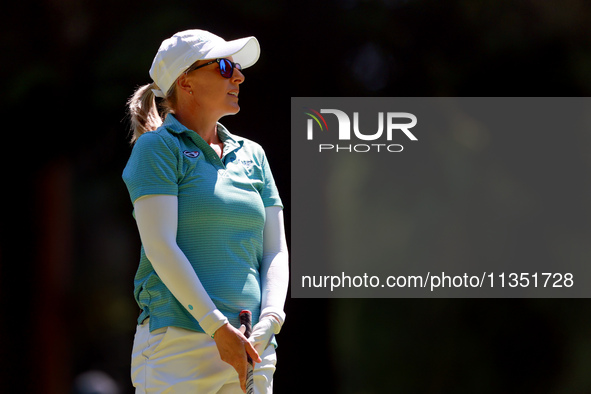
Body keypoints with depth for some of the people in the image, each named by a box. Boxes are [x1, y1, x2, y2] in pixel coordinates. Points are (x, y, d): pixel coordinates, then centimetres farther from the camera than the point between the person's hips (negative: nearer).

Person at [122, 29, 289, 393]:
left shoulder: (252, 155, 19)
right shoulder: (157, 148, 1)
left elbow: (276, 250, 14)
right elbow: (161, 246, -9)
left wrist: (268, 322, -5)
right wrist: (219, 328, -17)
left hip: (250, 347, 5)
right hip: (179, 342, -5)